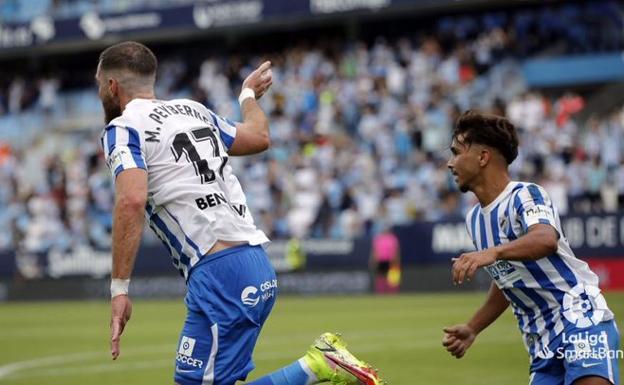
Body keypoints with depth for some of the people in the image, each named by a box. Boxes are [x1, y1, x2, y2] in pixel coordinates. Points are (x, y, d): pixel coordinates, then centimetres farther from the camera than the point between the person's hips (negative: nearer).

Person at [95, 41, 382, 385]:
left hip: (219, 274, -8)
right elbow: (259, 137, 35)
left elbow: (132, 200, -20)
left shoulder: (123, 129, -2)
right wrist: (249, 95, 57)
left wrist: (119, 288, -20)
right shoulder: (192, 110, 19)